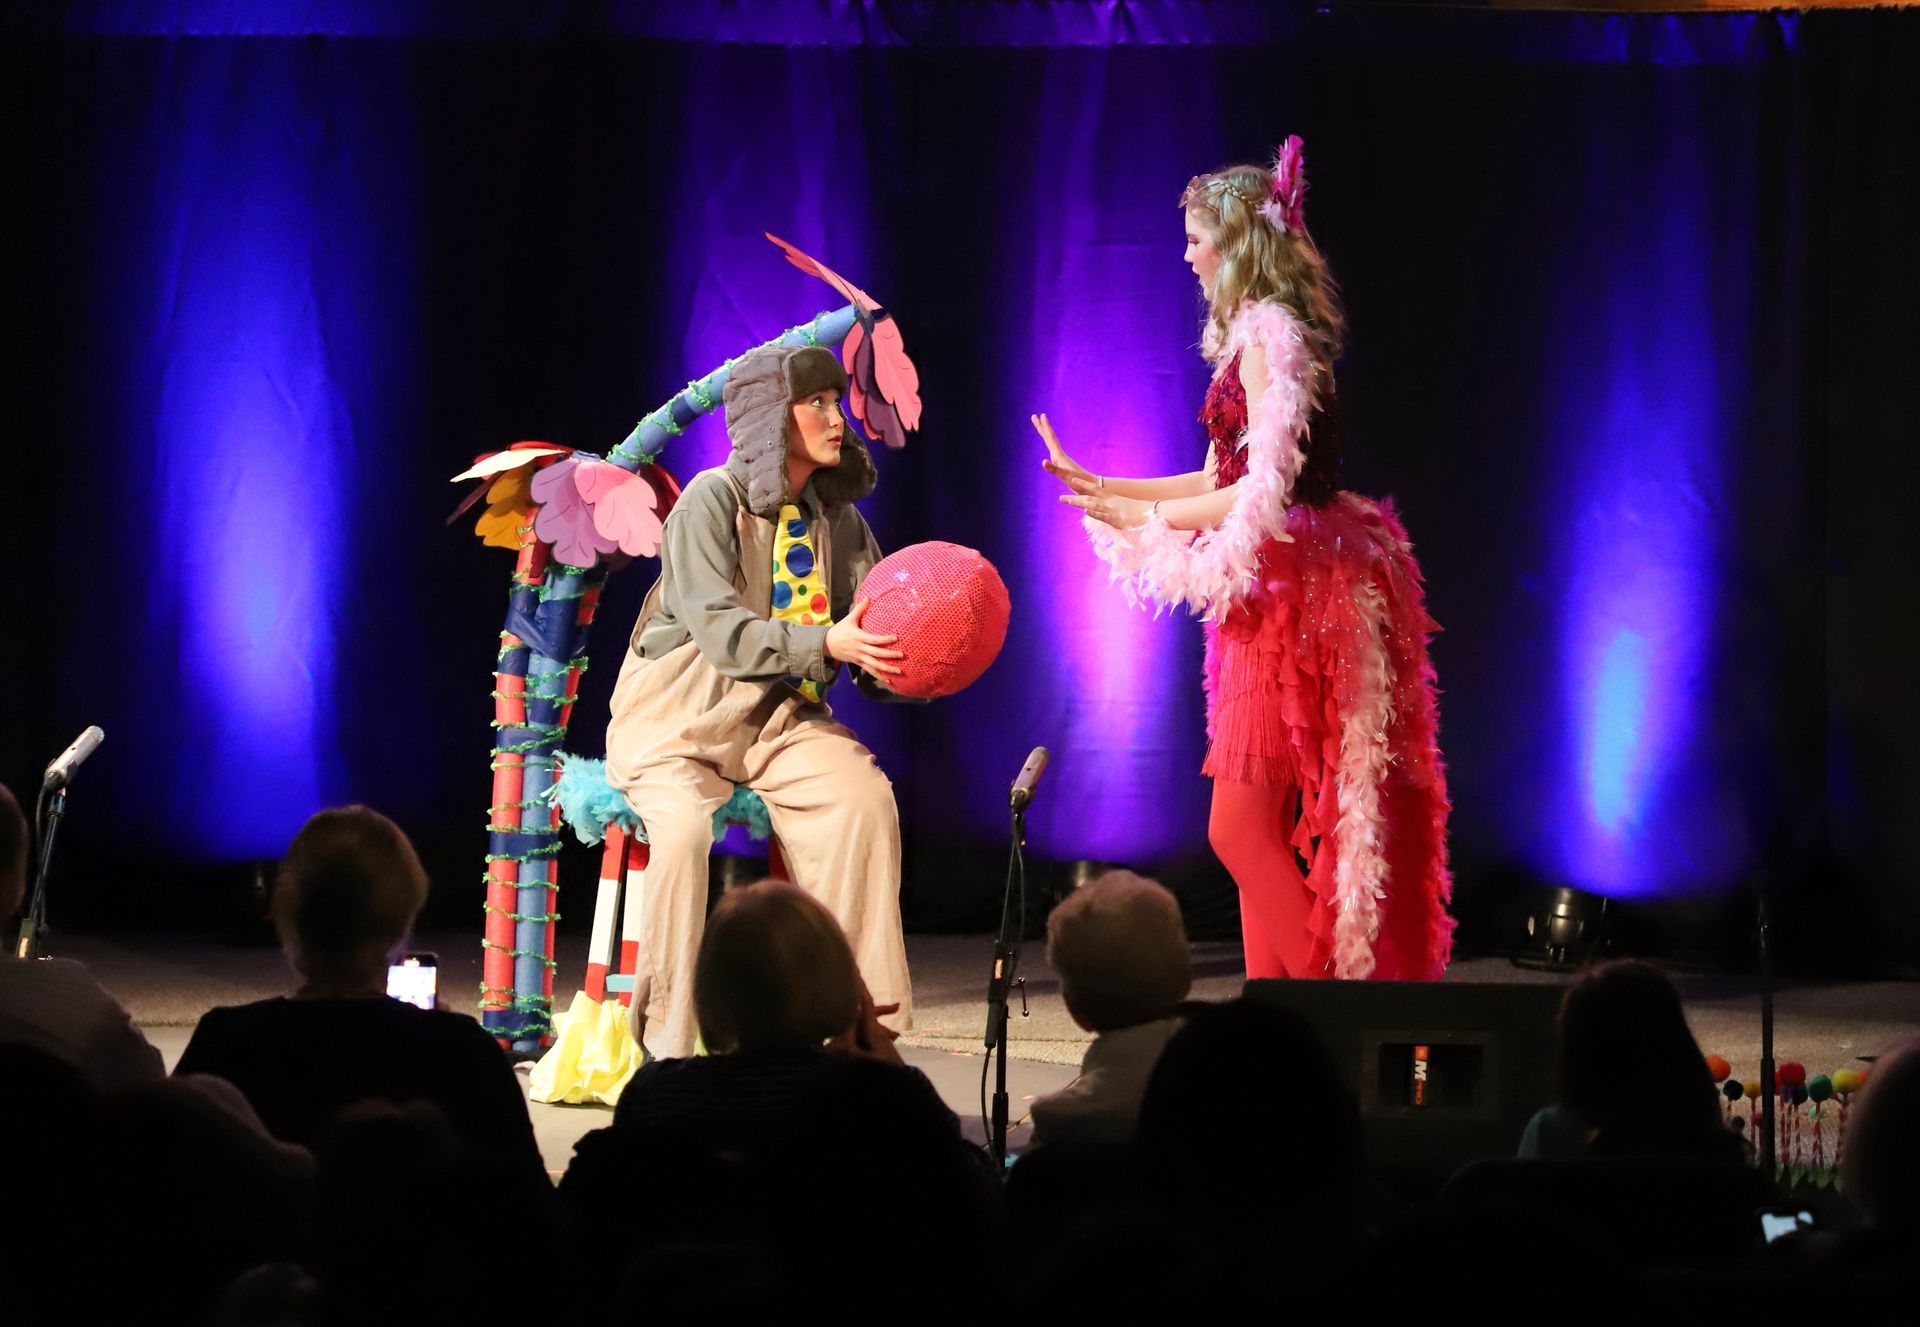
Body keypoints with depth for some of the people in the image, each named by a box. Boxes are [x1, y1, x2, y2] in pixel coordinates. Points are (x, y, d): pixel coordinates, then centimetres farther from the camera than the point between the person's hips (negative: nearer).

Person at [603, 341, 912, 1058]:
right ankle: (667, 1046, -21)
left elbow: (872, 644, 0)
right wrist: (825, 644, -35)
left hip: (781, 719, 5)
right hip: (679, 721, -5)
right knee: (683, 828, -33)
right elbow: (719, 631, -23)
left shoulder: (839, 520, 7)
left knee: (865, 797, -24)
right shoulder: (712, 501, -11)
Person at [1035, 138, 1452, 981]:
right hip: (1273, 596, 10)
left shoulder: (1267, 336, -14)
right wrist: (1099, 489, 17)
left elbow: (1267, 490, -20)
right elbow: (1227, 481, 18)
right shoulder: (1254, 334, 16)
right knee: (1260, 831, 11)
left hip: (1288, 596, -10)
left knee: (1241, 826, -9)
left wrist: (1143, 516, -11)